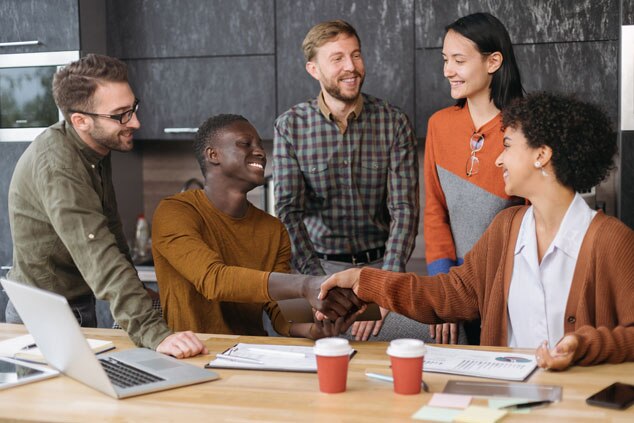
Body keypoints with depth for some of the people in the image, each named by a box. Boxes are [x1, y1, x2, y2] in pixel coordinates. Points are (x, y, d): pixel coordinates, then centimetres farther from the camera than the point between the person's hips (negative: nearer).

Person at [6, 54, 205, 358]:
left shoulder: (96, 149, 0)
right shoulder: (57, 166, -30)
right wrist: (155, 333, -48)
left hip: (81, 306, 9)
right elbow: (99, 258, -40)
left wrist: (136, 294, 10)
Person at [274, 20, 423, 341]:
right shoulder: (290, 125, -1)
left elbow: (404, 209, -6)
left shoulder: (394, 123, -2)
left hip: (380, 264, 1)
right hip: (317, 265, 0)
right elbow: (288, 209, -6)